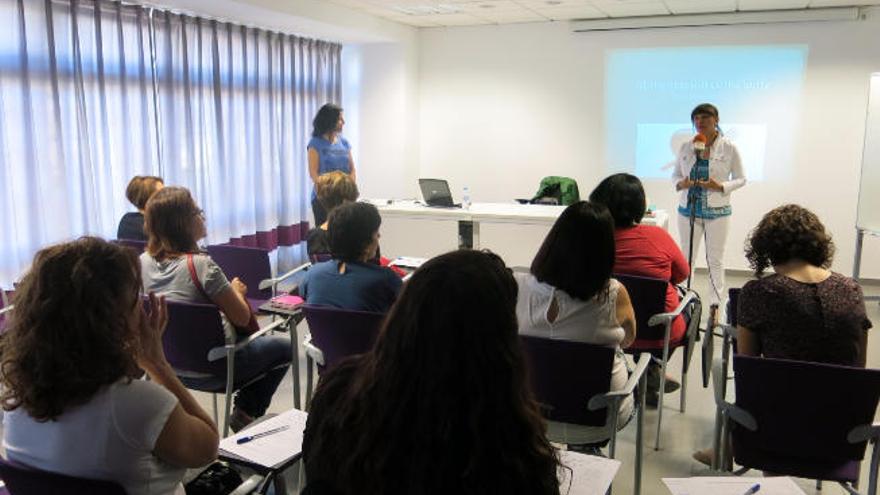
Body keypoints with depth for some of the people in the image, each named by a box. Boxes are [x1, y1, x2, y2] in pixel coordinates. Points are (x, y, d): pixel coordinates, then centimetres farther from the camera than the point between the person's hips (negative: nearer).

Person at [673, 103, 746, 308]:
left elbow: (740, 179, 0)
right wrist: (680, 184, -13)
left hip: (717, 211, -2)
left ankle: (716, 306, 12)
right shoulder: (685, 148, 3)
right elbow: (675, 174, 10)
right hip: (689, 209, 3)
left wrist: (721, 187, -18)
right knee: (686, 257, 8)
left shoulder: (729, 148, -5)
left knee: (715, 260, 4)